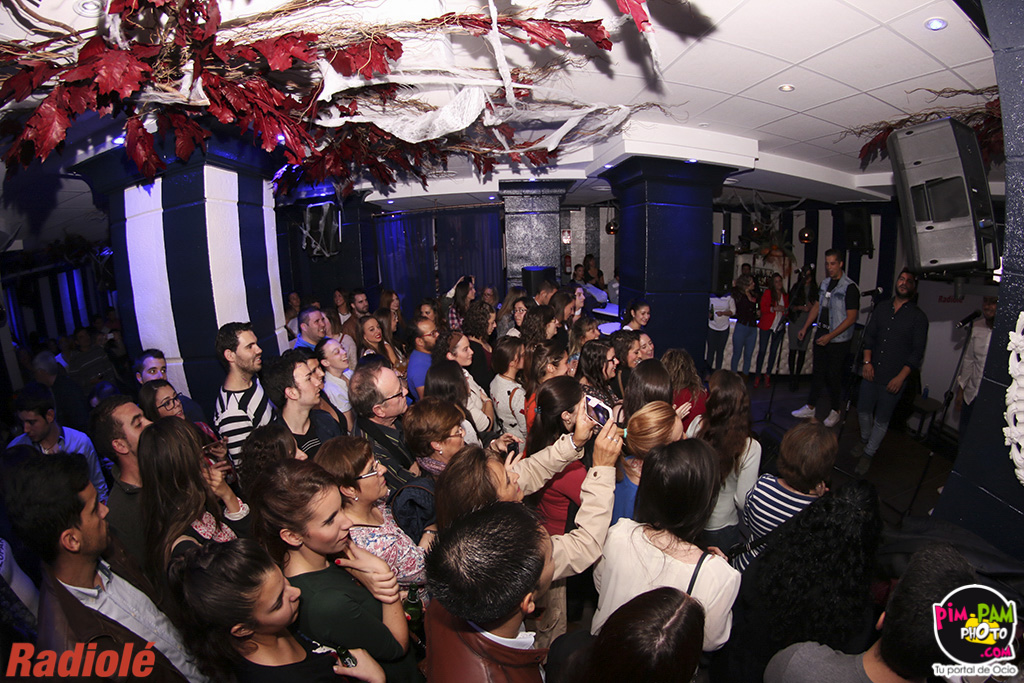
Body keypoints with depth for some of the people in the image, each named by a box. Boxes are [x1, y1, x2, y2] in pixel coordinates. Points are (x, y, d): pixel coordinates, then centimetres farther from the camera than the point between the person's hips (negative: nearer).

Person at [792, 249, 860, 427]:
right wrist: (805, 328, 12)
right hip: (821, 334, 6)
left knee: (834, 375, 2)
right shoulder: (824, 283, 8)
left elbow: (851, 317, -16)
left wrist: (830, 336, -20)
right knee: (818, 372, 12)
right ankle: (810, 408, 21)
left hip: (838, 340, -6)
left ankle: (835, 411, 18)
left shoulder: (850, 287, -14)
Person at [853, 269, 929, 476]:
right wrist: (867, 361, -3)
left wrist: (901, 377, -13)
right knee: (863, 410, 14)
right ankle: (865, 441, 39)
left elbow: (917, 352, -6)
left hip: (893, 377, -4)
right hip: (871, 372, 4)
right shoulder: (882, 307, 8)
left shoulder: (919, 317, -5)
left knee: (881, 420, 5)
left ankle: (868, 454, 20)